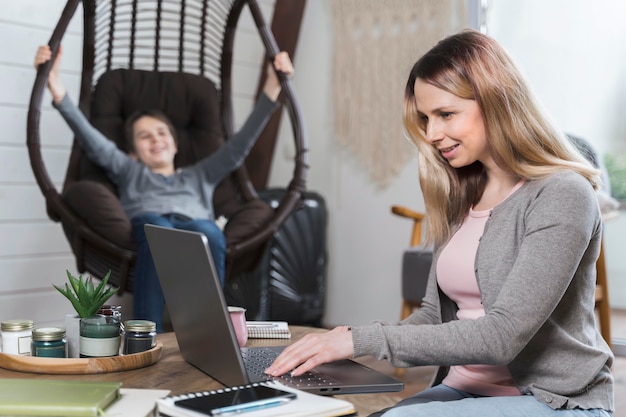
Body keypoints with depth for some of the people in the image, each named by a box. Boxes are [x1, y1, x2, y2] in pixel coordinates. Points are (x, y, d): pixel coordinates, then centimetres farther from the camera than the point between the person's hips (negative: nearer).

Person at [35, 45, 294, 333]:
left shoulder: (200, 175, 42)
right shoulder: (129, 171, 38)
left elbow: (239, 145, 33)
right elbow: (93, 142, 22)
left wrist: (272, 88, 24)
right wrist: (57, 89, 8)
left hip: (196, 223, 1)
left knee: (208, 234, -38)